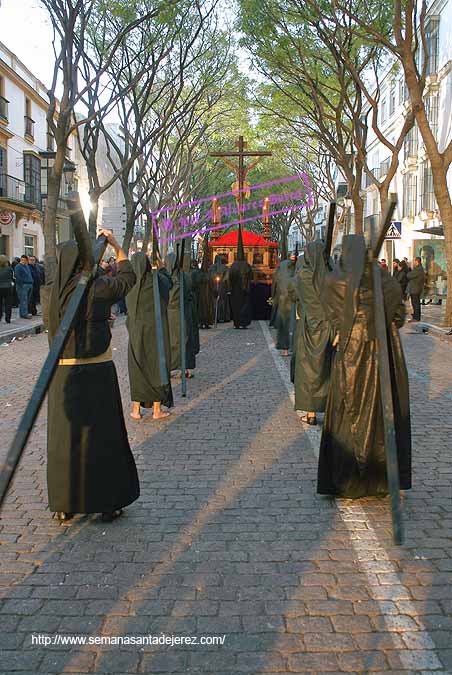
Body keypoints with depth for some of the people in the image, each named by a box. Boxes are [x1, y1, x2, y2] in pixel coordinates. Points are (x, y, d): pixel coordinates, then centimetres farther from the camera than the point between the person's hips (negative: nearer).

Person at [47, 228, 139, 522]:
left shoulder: (55, 290, 1)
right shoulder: (97, 288, -12)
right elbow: (127, 279, 6)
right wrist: (117, 246, 14)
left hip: (63, 372, 4)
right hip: (97, 371, -4)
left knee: (65, 436, 12)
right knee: (101, 436, 6)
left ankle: (65, 504, 22)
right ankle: (107, 502, 16)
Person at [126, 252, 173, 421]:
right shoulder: (157, 280, -10)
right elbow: (168, 281, 14)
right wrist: (161, 267, 30)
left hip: (136, 330, 2)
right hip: (156, 330, -2)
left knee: (137, 368, 12)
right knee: (158, 366, 7)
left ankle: (136, 409, 13)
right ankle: (157, 410, 11)